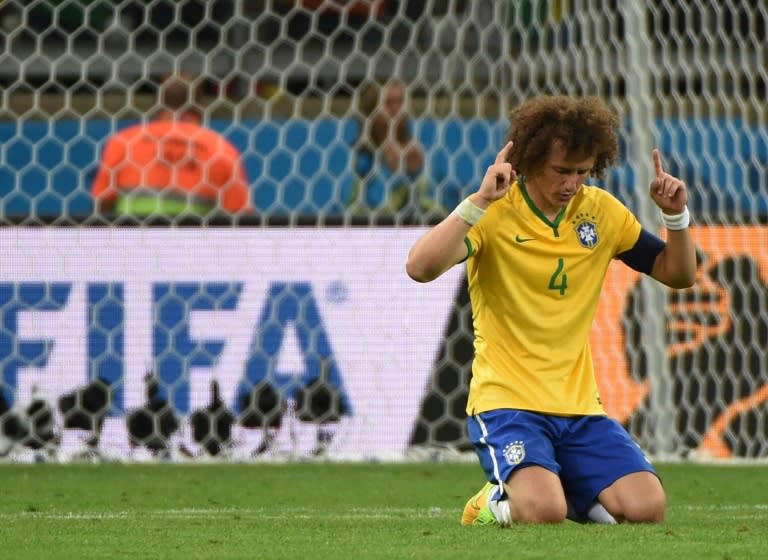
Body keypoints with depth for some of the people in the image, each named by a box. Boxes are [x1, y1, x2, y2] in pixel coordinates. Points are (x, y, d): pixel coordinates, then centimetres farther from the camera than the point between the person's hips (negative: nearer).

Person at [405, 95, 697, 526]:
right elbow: (420, 268, -25)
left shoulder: (601, 211, 6)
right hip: (507, 399, -5)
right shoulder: (495, 213, -9)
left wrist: (676, 216, -4)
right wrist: (479, 202, -31)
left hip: (580, 405, 5)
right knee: (543, 512, -30)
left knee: (647, 507, -16)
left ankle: (574, 496, 15)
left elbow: (678, 274, 14)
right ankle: (500, 501, 6)